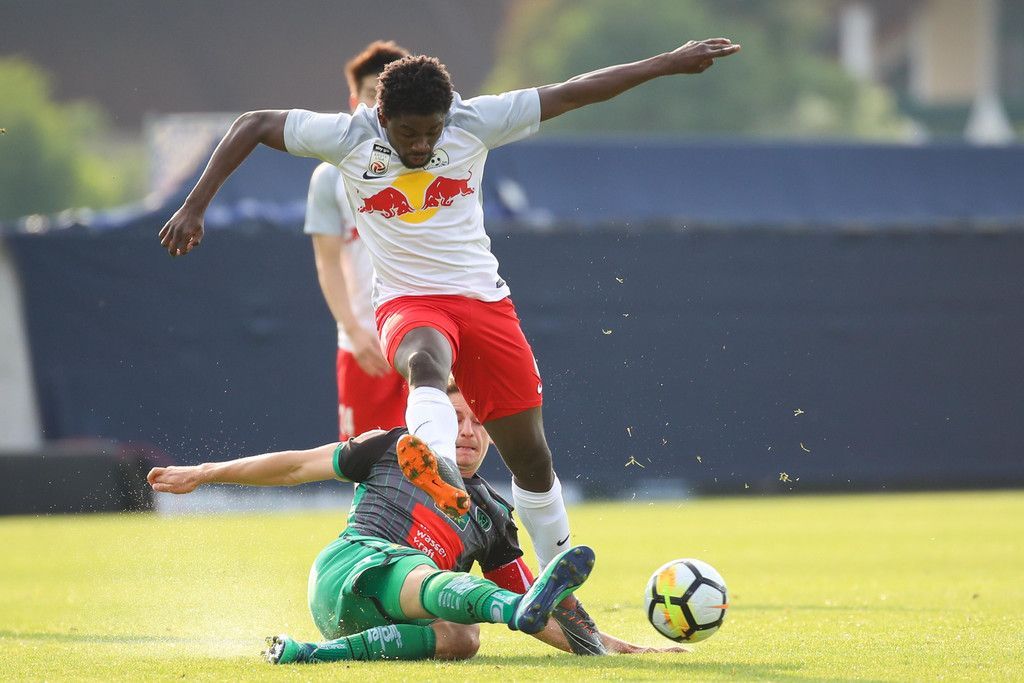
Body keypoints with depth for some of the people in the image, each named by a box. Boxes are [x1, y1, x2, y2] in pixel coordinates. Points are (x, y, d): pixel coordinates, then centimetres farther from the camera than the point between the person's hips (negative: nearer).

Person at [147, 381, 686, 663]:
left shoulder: (493, 517, 27)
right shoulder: (394, 450, 19)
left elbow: (535, 608, 24)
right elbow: (298, 466, 23)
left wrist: (609, 645, 13)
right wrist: (201, 474, 22)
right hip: (353, 566, -4)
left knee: (461, 638, -33)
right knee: (437, 581, -36)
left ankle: (320, 653, -39)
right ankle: (521, 609, -69)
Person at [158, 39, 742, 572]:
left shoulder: (473, 122, -6)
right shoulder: (348, 137, -9)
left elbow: (572, 93, -3)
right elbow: (253, 126, -1)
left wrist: (671, 64, 0)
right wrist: (196, 207, -6)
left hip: (485, 300, 3)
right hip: (408, 304, -3)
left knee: (531, 456, 5)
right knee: (426, 363, -40)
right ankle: (441, 469, -70)